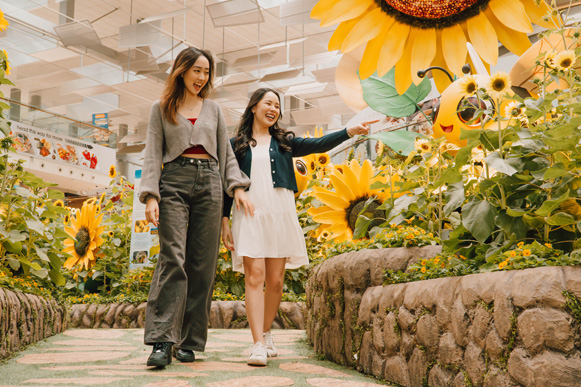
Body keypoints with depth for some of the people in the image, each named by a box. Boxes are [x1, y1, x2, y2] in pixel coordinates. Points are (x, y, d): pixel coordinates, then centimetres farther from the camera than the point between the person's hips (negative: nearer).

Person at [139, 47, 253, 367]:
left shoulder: (213, 109, 20)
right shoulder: (161, 109, 12)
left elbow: (226, 152, 19)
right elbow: (152, 154, 5)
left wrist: (237, 187, 3)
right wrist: (150, 196, -8)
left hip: (209, 183, 3)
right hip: (174, 182, -2)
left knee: (202, 264, -3)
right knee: (172, 259, -15)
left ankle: (189, 342, 3)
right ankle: (162, 342, -17)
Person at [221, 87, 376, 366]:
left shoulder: (284, 142, 16)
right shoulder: (237, 144, 12)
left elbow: (317, 145, 3)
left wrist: (350, 131, -9)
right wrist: (225, 221, 3)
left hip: (280, 214, 2)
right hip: (250, 215, -2)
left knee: (275, 280, 3)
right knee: (254, 277, -11)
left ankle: (266, 333, 21)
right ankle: (258, 344, -14)